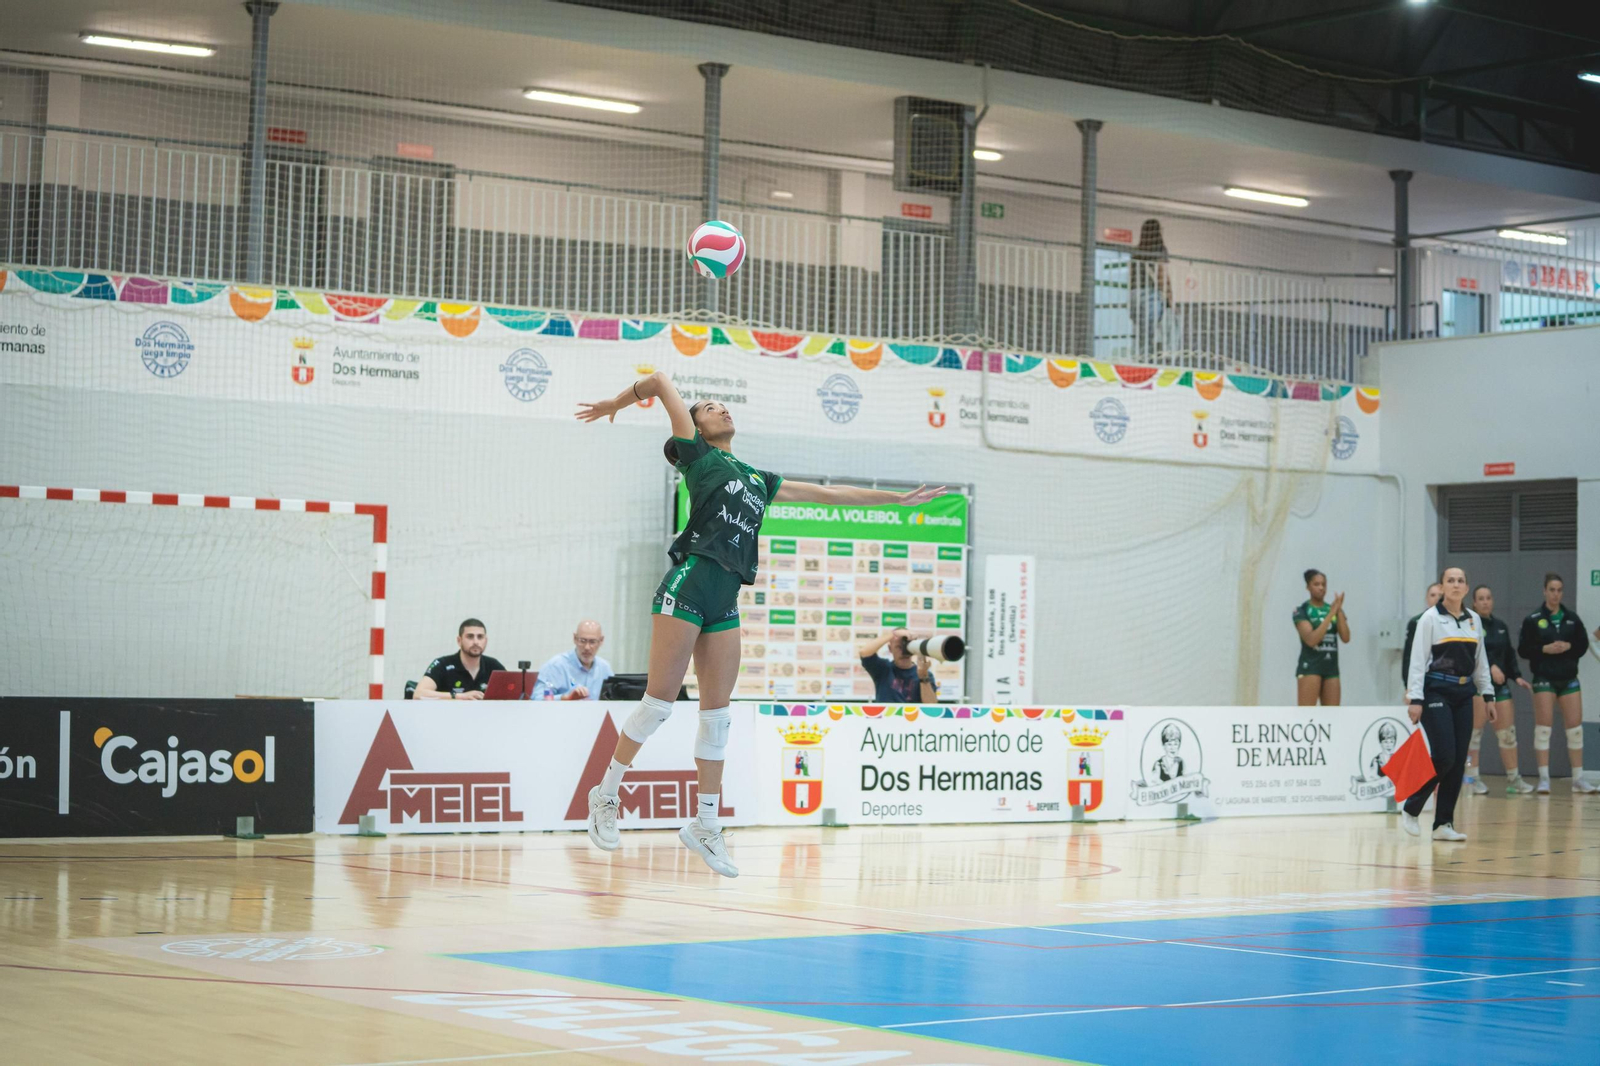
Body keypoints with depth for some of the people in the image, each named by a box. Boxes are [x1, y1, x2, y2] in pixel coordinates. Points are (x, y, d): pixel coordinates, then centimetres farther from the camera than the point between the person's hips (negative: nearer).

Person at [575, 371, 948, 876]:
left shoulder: (759, 481, 25)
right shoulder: (696, 454, 8)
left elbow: (827, 493, 29)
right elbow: (661, 380, 6)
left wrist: (897, 498, 30)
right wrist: (615, 404, 19)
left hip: (725, 601, 6)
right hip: (688, 585, -6)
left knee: (717, 714, 5)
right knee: (659, 702, -7)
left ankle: (705, 824, 10)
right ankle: (606, 793, 8)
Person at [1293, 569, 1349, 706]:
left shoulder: (1334, 609, 11)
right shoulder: (1302, 611, -4)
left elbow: (1346, 637, -1)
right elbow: (1311, 639, -18)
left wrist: (1339, 611, -10)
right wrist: (1330, 614, -18)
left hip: (1331, 668, 6)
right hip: (1310, 667, -6)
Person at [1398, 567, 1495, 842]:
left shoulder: (1474, 619, 11)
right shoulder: (1430, 618, -6)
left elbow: (1481, 661, 18)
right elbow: (1417, 660, -9)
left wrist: (1487, 694, 12)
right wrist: (1415, 699, -15)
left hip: (1463, 695, 6)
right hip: (1436, 692, -6)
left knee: (1458, 761, 2)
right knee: (1444, 756, -15)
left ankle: (1443, 823, 7)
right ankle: (1410, 809, 2)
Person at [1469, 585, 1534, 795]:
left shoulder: (1501, 626, 14)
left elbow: (1509, 655, 18)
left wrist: (1516, 676, 6)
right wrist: (1490, 667, -25)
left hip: (1499, 684, 6)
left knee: (1508, 732, 6)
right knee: (1475, 731, -4)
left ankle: (1513, 778, 11)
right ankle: (1473, 778, 4)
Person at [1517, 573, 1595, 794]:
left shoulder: (1572, 619, 7)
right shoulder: (1533, 620, -2)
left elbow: (1583, 644, 8)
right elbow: (1523, 649, -5)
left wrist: (1568, 647, -10)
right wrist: (1545, 649, -17)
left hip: (1569, 678, 3)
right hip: (1544, 679, -3)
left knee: (1576, 728, 2)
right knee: (1544, 727, -6)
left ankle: (1578, 779, 11)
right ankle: (1544, 779, -1)